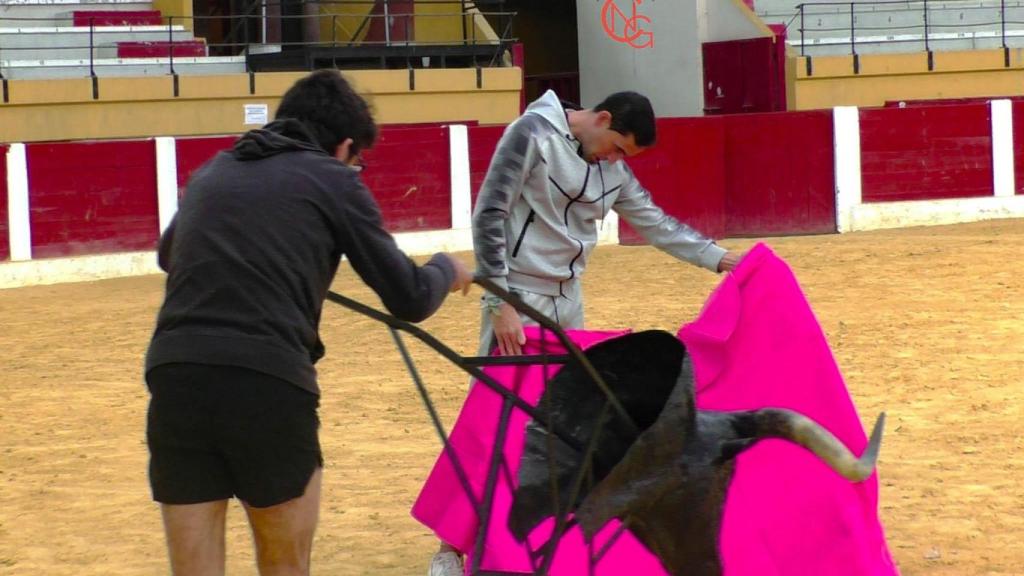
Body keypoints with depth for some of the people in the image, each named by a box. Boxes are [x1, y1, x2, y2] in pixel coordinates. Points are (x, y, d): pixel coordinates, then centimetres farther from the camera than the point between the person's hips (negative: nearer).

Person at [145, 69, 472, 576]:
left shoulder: (212, 173, 21)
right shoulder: (333, 181, 8)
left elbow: (168, 254, 42)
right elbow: (410, 300, 10)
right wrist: (447, 270, 31)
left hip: (174, 378, 4)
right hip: (270, 385, -3)